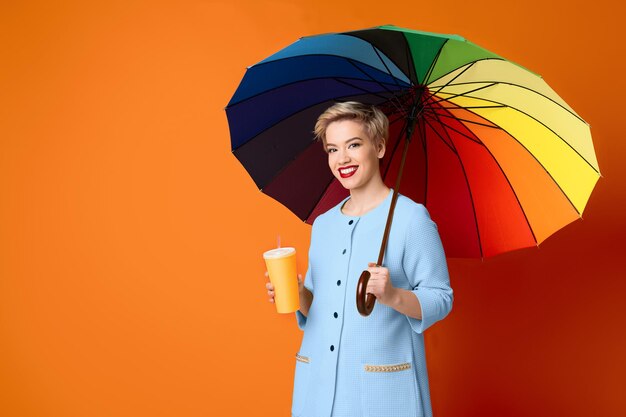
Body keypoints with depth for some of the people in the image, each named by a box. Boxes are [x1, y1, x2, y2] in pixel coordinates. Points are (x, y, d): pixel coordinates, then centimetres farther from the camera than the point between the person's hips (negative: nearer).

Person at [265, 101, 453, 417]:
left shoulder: (410, 217, -8)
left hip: (382, 384, -5)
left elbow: (440, 299, -9)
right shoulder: (322, 224, 10)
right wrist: (298, 294, -4)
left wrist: (393, 296, -26)